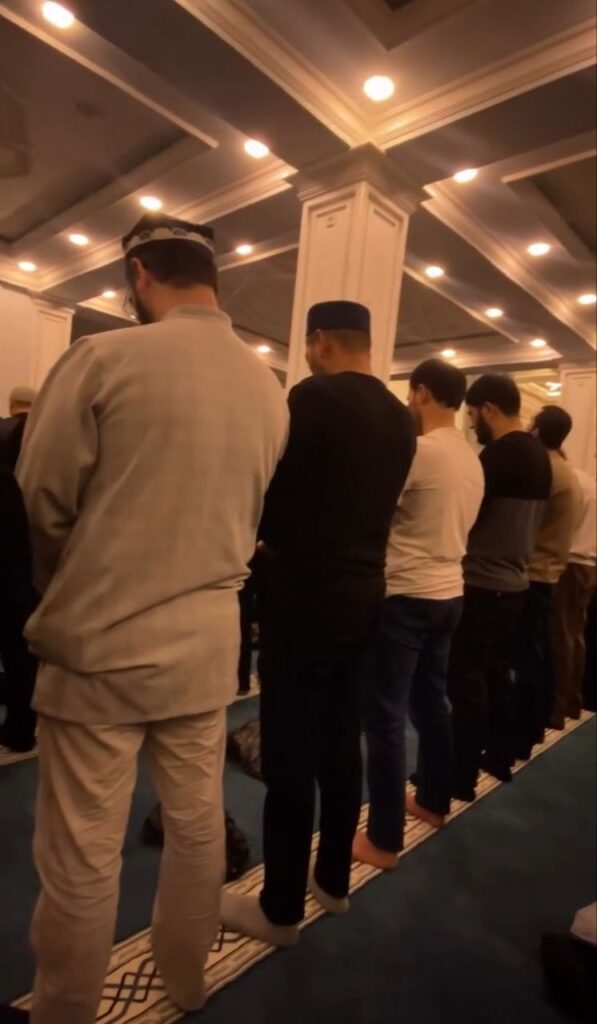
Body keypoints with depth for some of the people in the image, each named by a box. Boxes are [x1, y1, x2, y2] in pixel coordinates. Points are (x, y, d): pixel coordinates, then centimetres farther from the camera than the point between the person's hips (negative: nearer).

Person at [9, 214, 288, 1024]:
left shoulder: (104, 357, -12)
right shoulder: (270, 390, 2)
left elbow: (39, 501, -6)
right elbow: (254, 519, 6)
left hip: (101, 643, -5)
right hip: (207, 643, 6)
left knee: (81, 860, 13)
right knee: (198, 827, 22)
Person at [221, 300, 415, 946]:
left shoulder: (315, 398, -14)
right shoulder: (400, 419, 9)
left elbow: (273, 500, -13)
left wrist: (271, 537, 8)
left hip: (304, 595, -8)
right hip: (362, 593, 8)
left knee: (289, 755, 5)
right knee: (340, 744, 18)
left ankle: (281, 909, 22)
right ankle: (333, 880, 36)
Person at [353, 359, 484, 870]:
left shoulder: (417, 450, -17)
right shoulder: (472, 460, 8)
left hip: (406, 596, -8)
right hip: (449, 593, 9)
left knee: (386, 715, 1)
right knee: (431, 700, 21)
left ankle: (384, 839, 11)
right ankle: (434, 801, 38)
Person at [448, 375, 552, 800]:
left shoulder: (500, 453, -18)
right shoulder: (540, 455, 9)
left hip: (482, 585, -9)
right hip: (514, 583, 9)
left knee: (466, 680, 1)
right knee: (498, 673, 19)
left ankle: (461, 776, 12)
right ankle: (500, 757, 32)